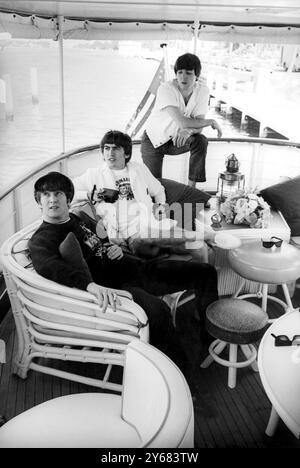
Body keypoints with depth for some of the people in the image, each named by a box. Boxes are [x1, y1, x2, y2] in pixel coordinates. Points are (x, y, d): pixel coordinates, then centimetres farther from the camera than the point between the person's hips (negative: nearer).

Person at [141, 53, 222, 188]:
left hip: (176, 139, 3)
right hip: (154, 141, -3)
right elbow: (181, 122, -37)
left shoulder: (202, 90, -13)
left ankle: (191, 188, -16)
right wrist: (212, 122, -26)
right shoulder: (166, 88, -27)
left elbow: (199, 125, -16)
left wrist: (188, 131, -40)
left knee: (201, 141, -27)